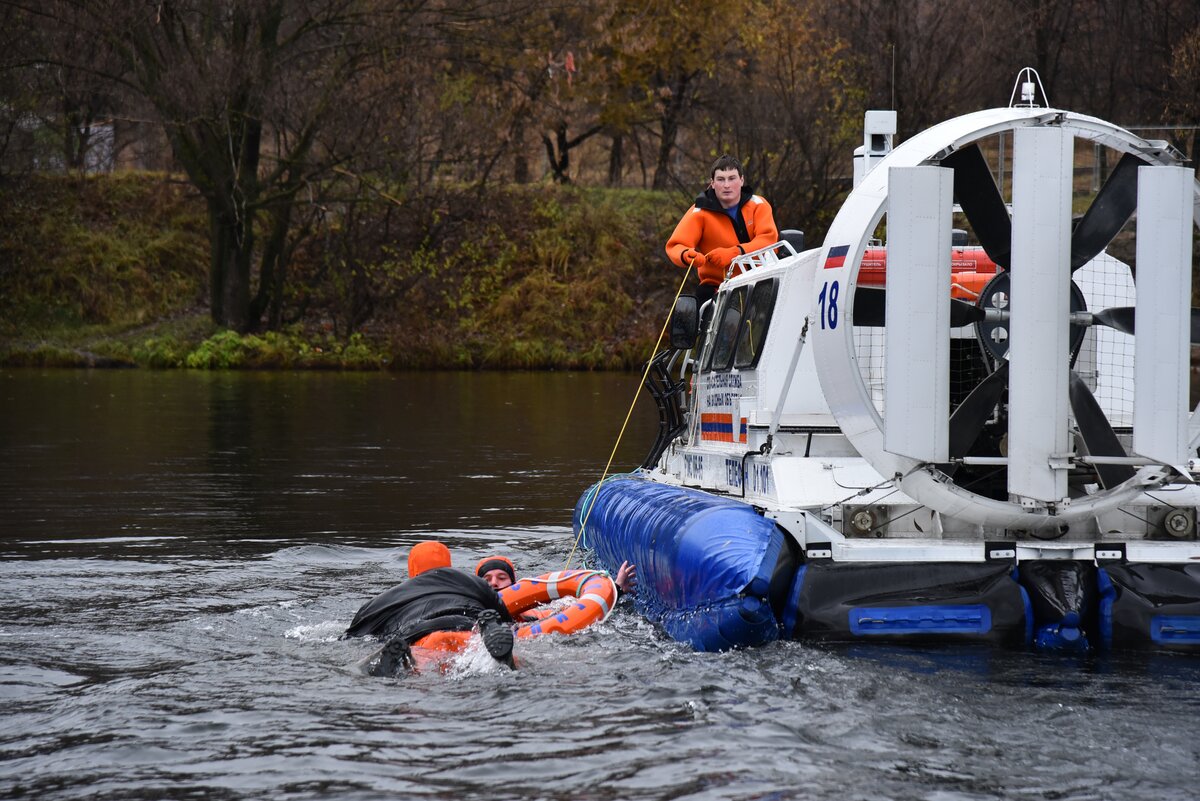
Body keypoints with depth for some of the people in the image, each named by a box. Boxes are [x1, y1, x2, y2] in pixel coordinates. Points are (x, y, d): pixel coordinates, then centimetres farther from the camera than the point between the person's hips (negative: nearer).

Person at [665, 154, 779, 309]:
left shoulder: (757, 205, 1)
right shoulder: (700, 211, -3)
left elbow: (769, 240, -13)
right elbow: (675, 246, -9)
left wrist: (733, 253, -29)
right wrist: (687, 256, -35)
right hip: (716, 287, -2)